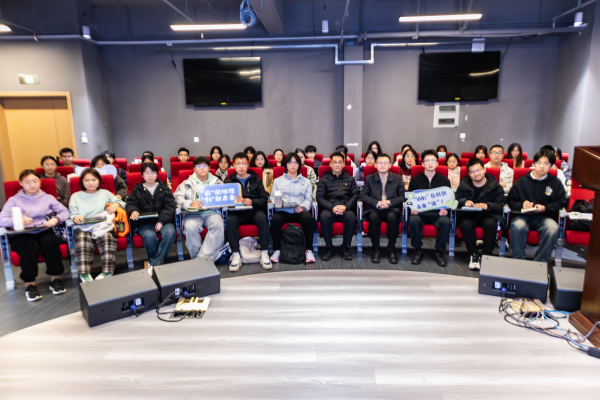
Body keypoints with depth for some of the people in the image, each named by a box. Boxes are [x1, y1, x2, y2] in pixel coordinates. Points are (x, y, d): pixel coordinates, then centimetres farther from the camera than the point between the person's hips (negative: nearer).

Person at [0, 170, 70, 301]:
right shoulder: (14, 200, 11)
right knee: (30, 247, -34)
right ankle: (29, 284, -18)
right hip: (22, 235, -1)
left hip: (44, 232, 1)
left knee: (50, 241, -33)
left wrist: (56, 219, -14)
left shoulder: (48, 197, 17)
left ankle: (55, 278, -17)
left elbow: (65, 211, 8)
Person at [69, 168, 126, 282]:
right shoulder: (75, 196, 26)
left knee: (107, 238, -36)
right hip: (83, 227, 1)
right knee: (82, 240, -36)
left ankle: (107, 272, -35)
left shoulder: (105, 193, 25)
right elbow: (73, 214, 15)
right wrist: (75, 218, -10)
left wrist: (116, 204, -1)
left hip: (103, 225, 0)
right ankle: (84, 274, -38)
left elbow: (123, 203, 22)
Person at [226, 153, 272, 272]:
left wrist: (252, 202, -13)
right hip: (237, 212, 1)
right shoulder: (229, 182, 18)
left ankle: (264, 254, -29)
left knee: (262, 218, -34)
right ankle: (236, 255, -26)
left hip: (254, 210, 0)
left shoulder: (256, 180, 16)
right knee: (230, 220, -33)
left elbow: (264, 199, 6)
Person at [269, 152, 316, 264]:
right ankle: (277, 250, -19)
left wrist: (302, 207, -12)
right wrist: (276, 202, -9)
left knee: (309, 219, -34)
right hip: (283, 211, 0)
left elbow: (308, 199, 9)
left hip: (299, 211, 0)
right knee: (275, 220, -35)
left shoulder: (306, 181, 22)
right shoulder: (278, 181, 23)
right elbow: (272, 197, 15)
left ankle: (309, 250, -23)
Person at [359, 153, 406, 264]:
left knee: (392, 217, -35)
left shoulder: (397, 178, 13)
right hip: (374, 209, 0)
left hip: (391, 209, 0)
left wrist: (390, 202, -11)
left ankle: (391, 249, -18)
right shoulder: (369, 178, 11)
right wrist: (377, 203, -12)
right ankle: (376, 249, -19)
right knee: (373, 217, -35)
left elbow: (403, 196, 7)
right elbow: (362, 196, 3)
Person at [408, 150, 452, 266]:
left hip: (438, 213, 0)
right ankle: (418, 251, -13)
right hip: (420, 212, 0)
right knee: (413, 220, -34)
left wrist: (445, 210, -15)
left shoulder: (444, 180, 12)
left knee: (446, 222, -33)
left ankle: (439, 251, -11)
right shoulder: (415, 180, 10)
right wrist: (412, 209, -16)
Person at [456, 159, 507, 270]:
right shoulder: (464, 185, 10)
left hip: (488, 214, -1)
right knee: (465, 224, -33)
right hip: (469, 214, 1)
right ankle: (474, 254, -18)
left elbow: (501, 206, -6)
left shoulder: (495, 186, 4)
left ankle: (487, 256, -19)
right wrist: (464, 201, -19)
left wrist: (487, 205, -26)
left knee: (491, 224, -35)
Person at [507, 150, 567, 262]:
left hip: (545, 217, 1)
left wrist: (545, 208, -9)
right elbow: (511, 200, 10)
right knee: (517, 226, -36)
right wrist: (522, 205, -12)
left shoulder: (556, 183, 10)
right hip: (523, 216, 0)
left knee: (553, 228, -35)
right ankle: (518, 261, -24)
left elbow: (561, 202, 9)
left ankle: (539, 262, -23)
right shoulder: (521, 181, 10)